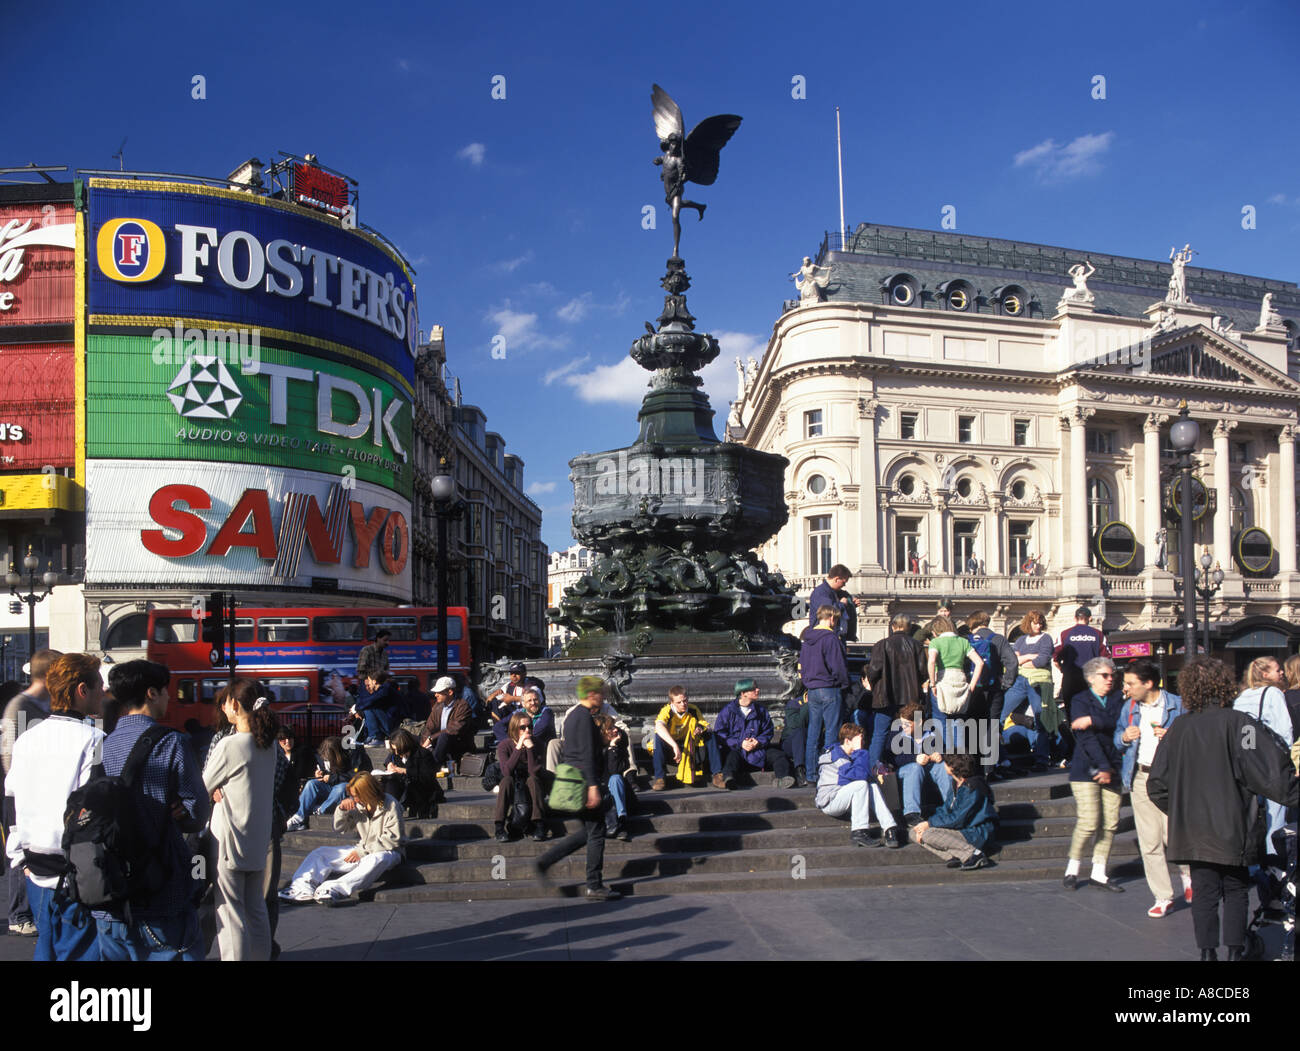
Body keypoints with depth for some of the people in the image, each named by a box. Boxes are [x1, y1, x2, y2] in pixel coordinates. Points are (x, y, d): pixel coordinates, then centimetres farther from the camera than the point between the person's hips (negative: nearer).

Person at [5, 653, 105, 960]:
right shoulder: (93, 742, -15)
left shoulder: (25, 740, 8)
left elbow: (11, 800, 14)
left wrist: (21, 859, 21)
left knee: (45, 950, 19)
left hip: (36, 875, 7)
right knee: (80, 952, 1)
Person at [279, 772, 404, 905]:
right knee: (320, 853, -3)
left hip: (387, 851, -6)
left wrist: (362, 852, -19)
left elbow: (392, 839, -18)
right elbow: (340, 828, 12)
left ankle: (334, 890, -55)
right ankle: (302, 889, -27)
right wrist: (342, 809, -9)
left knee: (376, 860, -42)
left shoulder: (390, 805, -14)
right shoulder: (358, 804, 2)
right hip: (362, 851, 7)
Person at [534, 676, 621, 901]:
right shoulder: (584, 716, -14)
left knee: (589, 830, 16)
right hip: (583, 779, -10)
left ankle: (545, 861, 13)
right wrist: (593, 786, -22)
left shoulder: (571, 714, 16)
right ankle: (595, 887, 3)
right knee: (596, 832, -2)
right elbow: (587, 754, -20)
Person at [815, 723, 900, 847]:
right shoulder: (836, 756, -16)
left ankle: (890, 829, -23)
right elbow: (861, 774, -25)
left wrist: (873, 772, -7)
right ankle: (859, 832, -28)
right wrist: (860, 751, -17)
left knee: (872, 786, -13)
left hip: (841, 801, 9)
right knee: (861, 784, -27)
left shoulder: (850, 755, 15)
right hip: (829, 803, -9)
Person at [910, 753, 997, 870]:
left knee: (929, 834, -27)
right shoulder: (956, 785, 9)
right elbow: (945, 810, 11)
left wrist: (929, 824, -14)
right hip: (961, 830, 10)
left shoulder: (973, 789, -20)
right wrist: (924, 826, -5)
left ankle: (974, 854, -22)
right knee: (914, 832, -1)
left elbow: (959, 819, -21)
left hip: (976, 833, -10)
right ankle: (956, 856, -18)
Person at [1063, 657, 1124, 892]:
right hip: (1086, 770, -4)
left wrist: (1092, 720, -16)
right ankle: (1073, 867, 8)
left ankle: (1098, 873, 11)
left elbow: (1117, 722, -7)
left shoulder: (1117, 699, 14)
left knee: (1110, 823, 0)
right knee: (1089, 822, -11)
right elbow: (1087, 739, -7)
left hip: (1111, 769, 4)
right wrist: (1103, 767, -13)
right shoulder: (1080, 700, 2)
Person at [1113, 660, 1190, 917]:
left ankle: (1187, 875, 26)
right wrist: (1124, 737, -4)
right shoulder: (1129, 707, 11)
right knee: (1149, 840, 3)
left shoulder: (1177, 705, -1)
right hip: (1140, 777, 4)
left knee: (1173, 834, -7)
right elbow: (1116, 739, 18)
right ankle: (1163, 896, 13)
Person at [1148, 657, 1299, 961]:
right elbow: (1266, 769, -17)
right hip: (1230, 827, -3)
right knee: (1236, 890, 12)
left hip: (1191, 830, 3)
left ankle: (1207, 951, 11)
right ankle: (1234, 950, 9)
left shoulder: (1178, 727, 1)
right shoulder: (1236, 722, -12)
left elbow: (1157, 783, 3)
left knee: (1204, 890, 11)